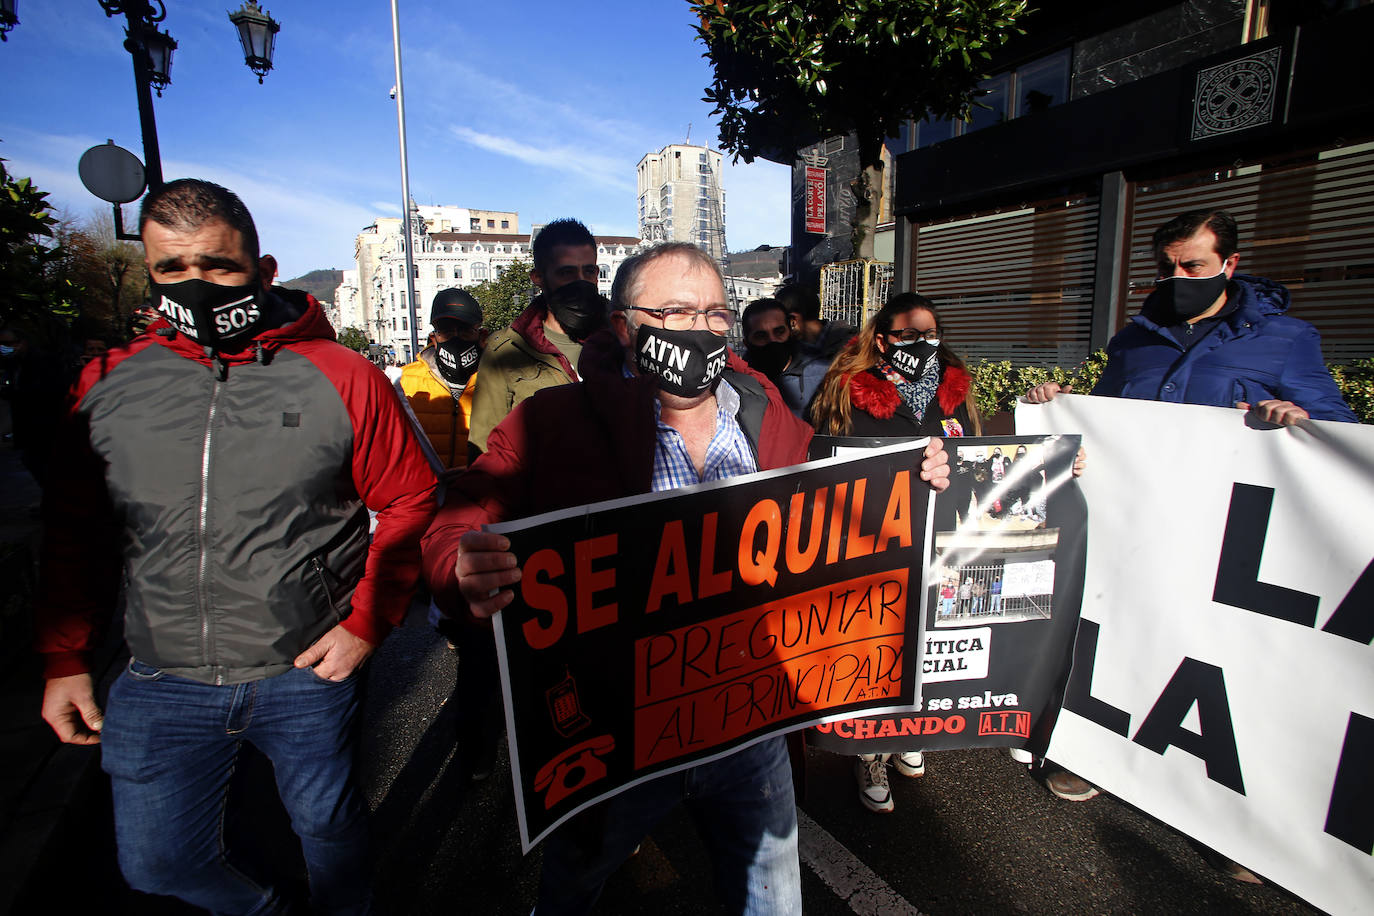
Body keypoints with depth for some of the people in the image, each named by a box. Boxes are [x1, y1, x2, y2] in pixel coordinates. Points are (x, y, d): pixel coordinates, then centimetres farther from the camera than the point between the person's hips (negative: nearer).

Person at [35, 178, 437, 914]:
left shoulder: (338, 379, -10)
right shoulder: (108, 387, -1)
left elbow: (409, 501, -6)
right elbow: (75, 530, 9)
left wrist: (368, 621, -11)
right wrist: (65, 657, 6)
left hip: (308, 673, -3)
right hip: (162, 683, 4)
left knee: (327, 827, 17)